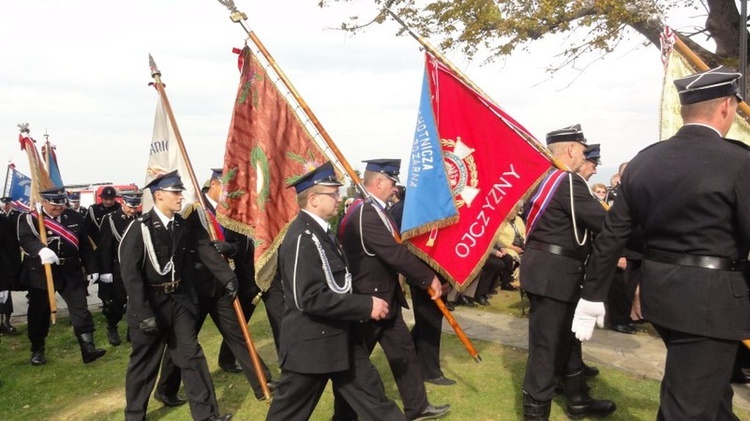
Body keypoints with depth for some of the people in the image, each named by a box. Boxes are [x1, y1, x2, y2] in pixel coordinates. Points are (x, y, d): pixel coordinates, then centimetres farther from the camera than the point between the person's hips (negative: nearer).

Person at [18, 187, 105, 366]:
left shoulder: (75, 217, 3)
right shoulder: (30, 219, -8)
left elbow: (85, 245, 8)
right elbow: (26, 239, -29)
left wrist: (91, 268, 5)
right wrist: (41, 249, -50)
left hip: (71, 272, 2)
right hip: (41, 273, -2)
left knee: (81, 309, -4)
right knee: (39, 312, 10)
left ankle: (88, 348, -3)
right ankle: (37, 350, 29)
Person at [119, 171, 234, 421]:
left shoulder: (183, 225, 1)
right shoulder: (140, 227, -16)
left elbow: (206, 251, 5)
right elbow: (129, 272, -19)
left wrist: (228, 278, -4)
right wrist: (144, 313, -21)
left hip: (178, 299, 5)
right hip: (151, 302, -5)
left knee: (191, 355, 7)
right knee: (144, 363, 10)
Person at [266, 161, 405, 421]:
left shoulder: (320, 231, 8)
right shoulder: (302, 237, -22)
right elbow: (311, 298, -29)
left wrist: (363, 304, 7)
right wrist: (366, 306, -24)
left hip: (339, 338, 9)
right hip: (312, 343, -9)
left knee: (371, 395, 16)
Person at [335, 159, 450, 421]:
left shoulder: (373, 210, 9)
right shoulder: (366, 214, -24)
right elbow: (395, 254, -28)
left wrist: (422, 278, 6)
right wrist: (429, 278, -18)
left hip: (384, 297, 10)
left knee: (404, 351, 16)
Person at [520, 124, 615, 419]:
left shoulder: (542, 178, 12)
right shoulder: (568, 181, -16)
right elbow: (603, 222, -19)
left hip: (547, 268, 10)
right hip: (553, 272, -10)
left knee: (566, 337, 21)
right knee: (547, 344, -1)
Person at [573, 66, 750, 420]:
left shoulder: (643, 161, 2)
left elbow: (612, 235, 4)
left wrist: (593, 295, 11)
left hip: (659, 291, 7)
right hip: (710, 298, -6)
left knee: (709, 387, 29)